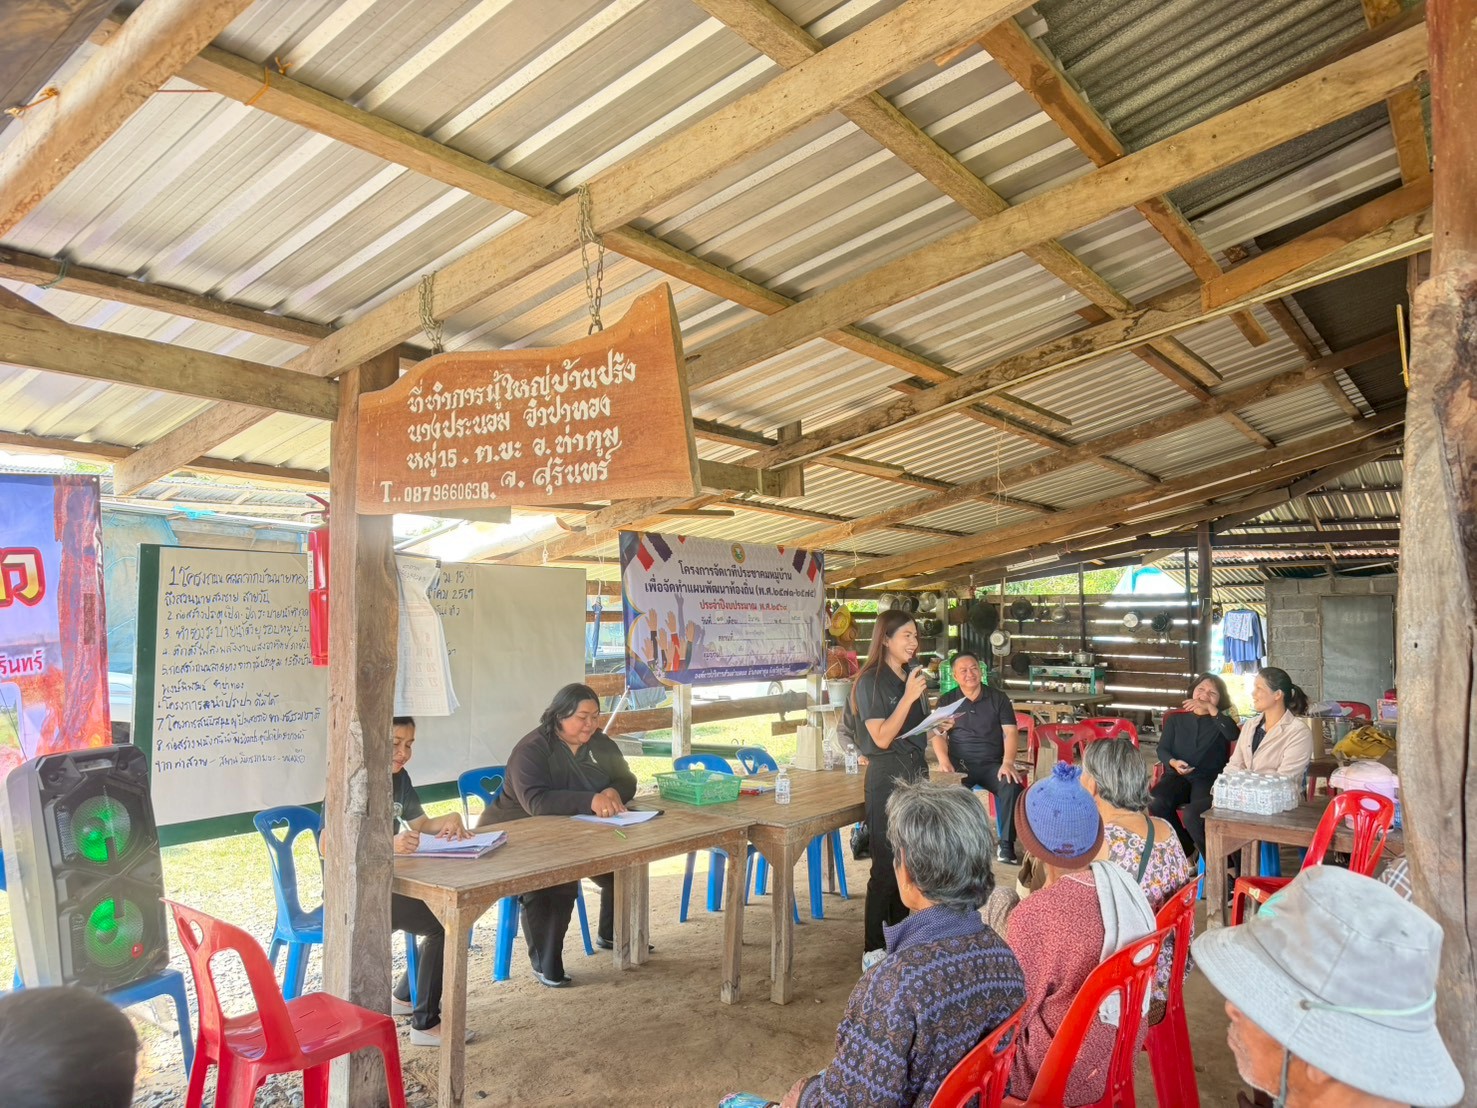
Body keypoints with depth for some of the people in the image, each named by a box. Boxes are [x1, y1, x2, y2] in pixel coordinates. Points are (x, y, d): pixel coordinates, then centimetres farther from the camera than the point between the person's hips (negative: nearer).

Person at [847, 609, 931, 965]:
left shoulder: (911, 677, 12)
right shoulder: (871, 681, -12)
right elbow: (881, 738, -19)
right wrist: (908, 697, -23)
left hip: (916, 772, 8)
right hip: (888, 775, -8)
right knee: (887, 864, -5)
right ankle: (873, 950, 3)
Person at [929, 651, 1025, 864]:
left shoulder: (998, 698, 9)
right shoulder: (946, 701, 10)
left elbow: (1011, 732, 1)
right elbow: (938, 735, 4)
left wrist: (1007, 762, -16)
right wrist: (944, 762, -15)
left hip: (992, 764, 1)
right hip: (960, 765, 0)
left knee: (1012, 786, -30)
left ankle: (1006, 844, -16)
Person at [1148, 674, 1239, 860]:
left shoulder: (1220, 721, 19)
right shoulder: (1175, 720, 23)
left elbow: (1233, 734, -5)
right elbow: (1162, 749, 13)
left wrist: (1210, 709, -6)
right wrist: (1173, 762, -10)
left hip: (1208, 778, -2)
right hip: (1177, 776, 3)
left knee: (1193, 814, -35)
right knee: (1155, 802, -32)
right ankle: (1184, 847, -10)